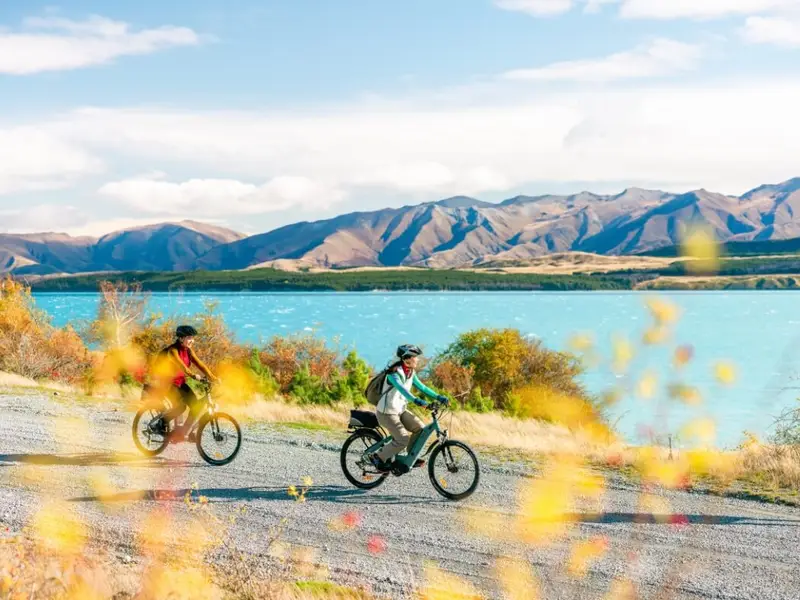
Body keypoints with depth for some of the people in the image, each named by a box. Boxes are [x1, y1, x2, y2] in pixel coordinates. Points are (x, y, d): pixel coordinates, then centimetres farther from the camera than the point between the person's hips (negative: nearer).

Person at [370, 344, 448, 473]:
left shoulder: (411, 373, 3)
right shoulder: (394, 373, -23)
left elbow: (421, 387, 6)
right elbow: (401, 388, -40)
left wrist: (438, 397, -6)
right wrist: (416, 400, -53)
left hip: (400, 411, 8)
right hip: (387, 412, -8)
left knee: (420, 428, -4)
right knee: (403, 440, -17)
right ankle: (378, 458, 1)